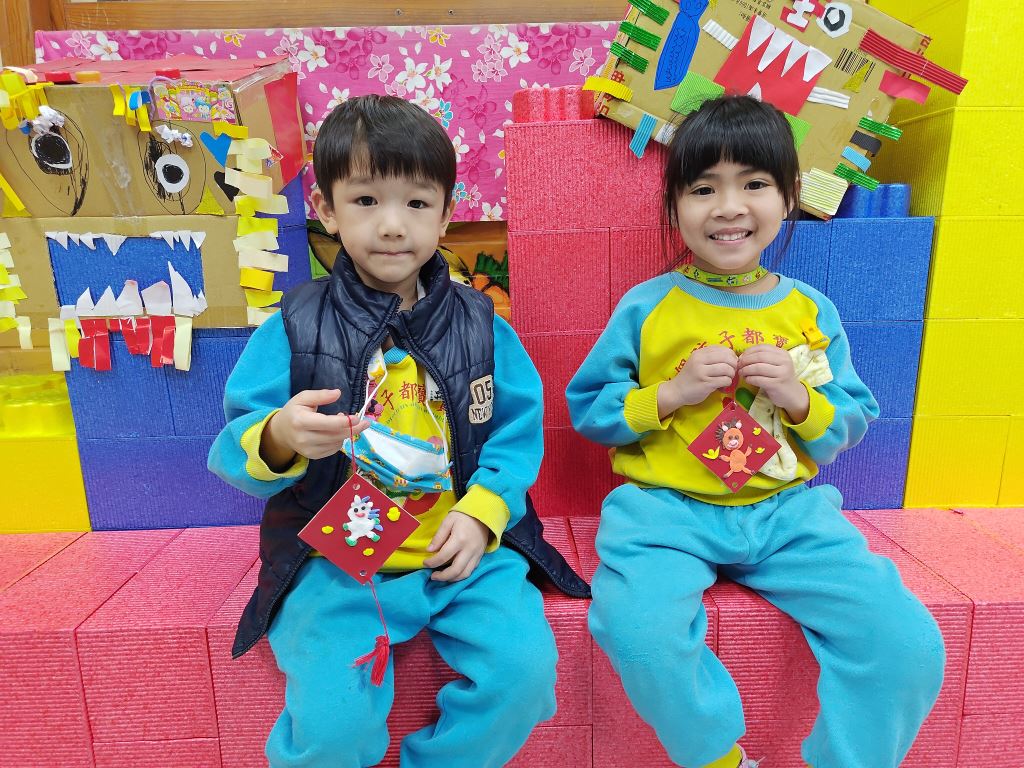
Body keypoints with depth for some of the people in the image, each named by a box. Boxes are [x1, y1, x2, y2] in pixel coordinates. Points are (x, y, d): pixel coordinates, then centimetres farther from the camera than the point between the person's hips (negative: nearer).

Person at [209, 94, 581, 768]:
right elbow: (234, 452, -3)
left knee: (525, 671, -15)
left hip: (464, 552, 2)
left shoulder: (481, 325, 4)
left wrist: (481, 512, -11)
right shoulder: (293, 328, -1)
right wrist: (279, 439, -26)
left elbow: (518, 430, 4)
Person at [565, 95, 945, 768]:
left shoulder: (810, 310, 7)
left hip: (787, 511, 3)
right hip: (666, 509, -2)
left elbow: (853, 423, 12)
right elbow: (586, 408, 2)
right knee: (641, 630, -30)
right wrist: (670, 393, -13)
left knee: (910, 644, -13)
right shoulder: (646, 307, -1)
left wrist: (801, 399, -10)